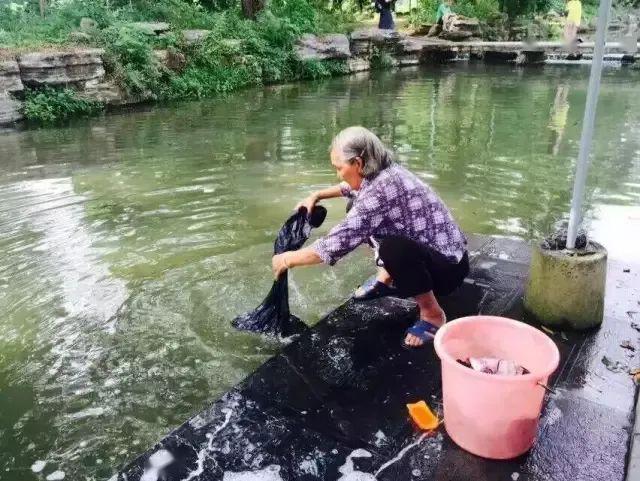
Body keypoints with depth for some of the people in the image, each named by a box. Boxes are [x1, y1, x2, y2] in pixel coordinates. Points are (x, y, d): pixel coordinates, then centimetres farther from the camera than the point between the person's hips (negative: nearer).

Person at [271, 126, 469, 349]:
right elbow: (353, 187, 25)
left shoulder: (382, 189, -29)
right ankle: (386, 279, 23)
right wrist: (316, 196, 18)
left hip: (448, 267, -9)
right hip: (430, 250, 9)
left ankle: (432, 315, -14)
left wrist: (287, 259, -14)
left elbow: (336, 244, -28)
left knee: (393, 247, -39)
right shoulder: (385, 172, -1)